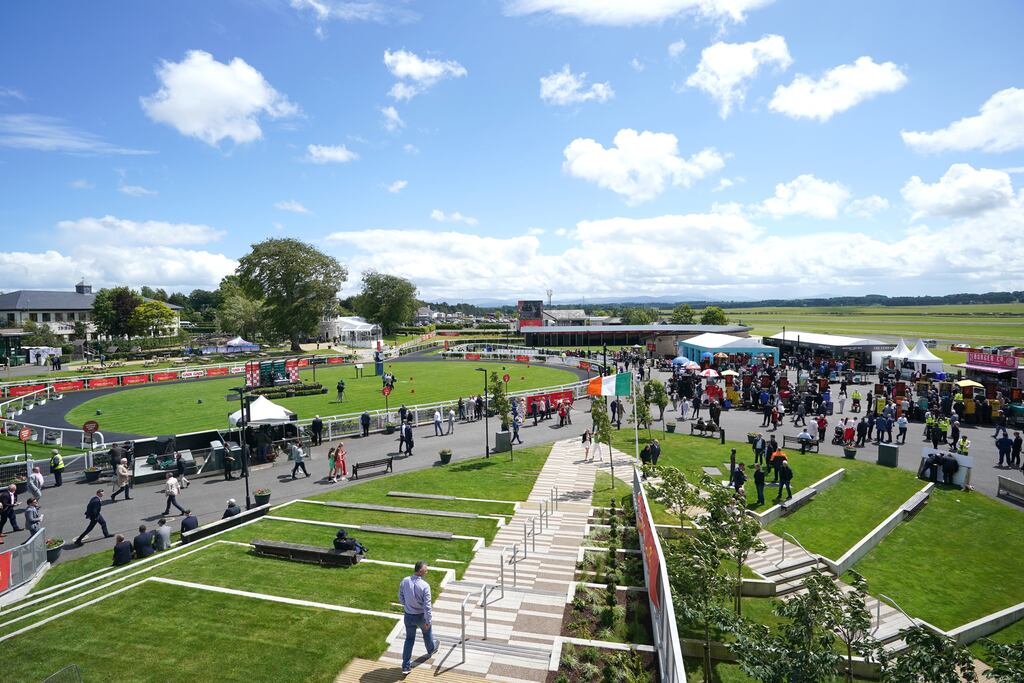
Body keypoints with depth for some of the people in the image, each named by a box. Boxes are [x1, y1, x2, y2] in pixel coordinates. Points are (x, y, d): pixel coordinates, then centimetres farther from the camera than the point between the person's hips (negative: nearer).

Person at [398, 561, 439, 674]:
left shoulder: (404, 581, -14)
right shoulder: (425, 585, -28)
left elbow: (401, 598, 1)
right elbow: (427, 605, -22)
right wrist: (428, 620, -10)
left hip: (408, 615, 3)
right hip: (421, 616, -3)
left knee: (409, 639, 18)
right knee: (427, 633, 27)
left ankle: (406, 666, 21)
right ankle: (431, 649, 54)